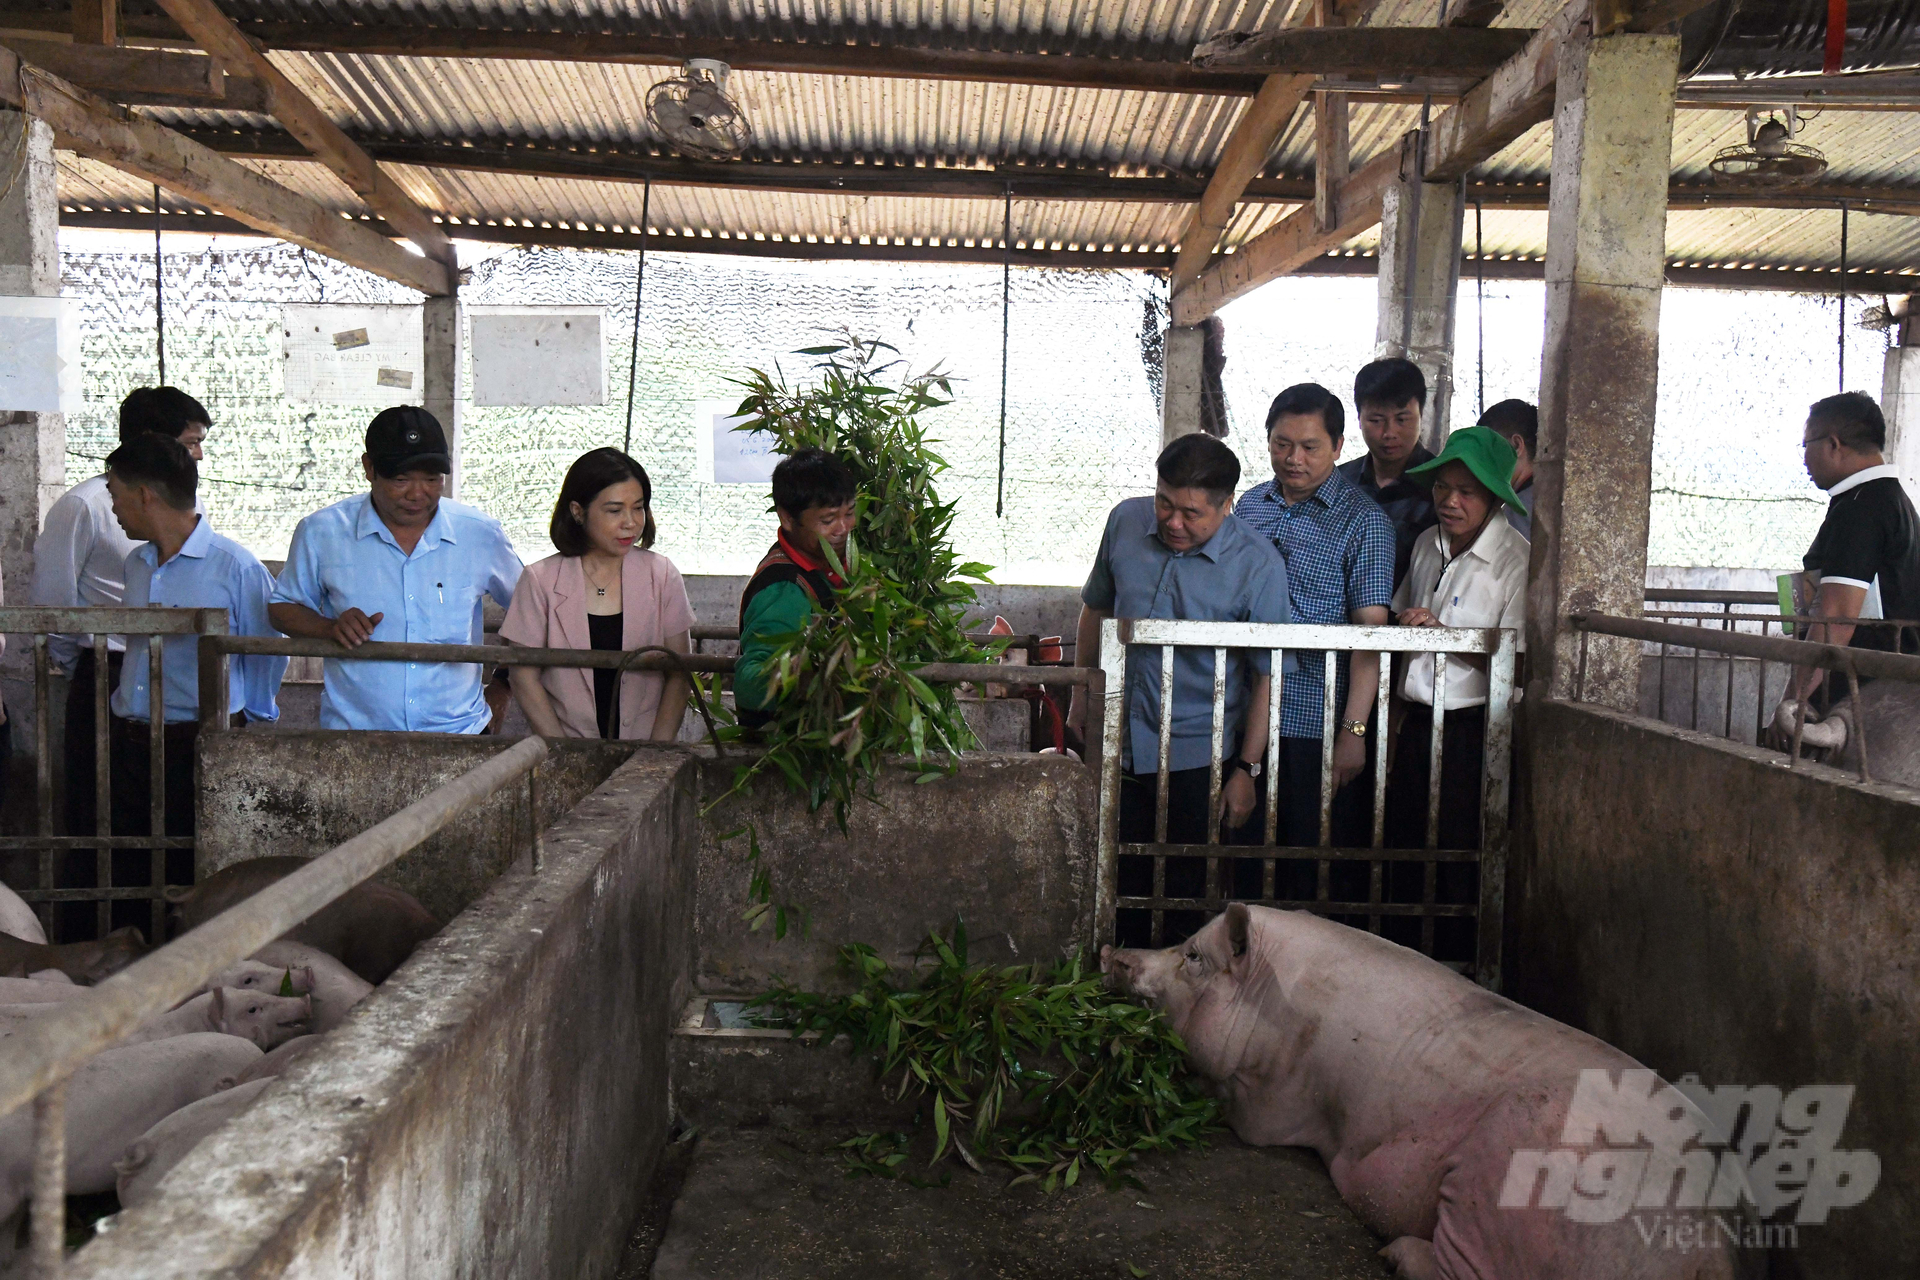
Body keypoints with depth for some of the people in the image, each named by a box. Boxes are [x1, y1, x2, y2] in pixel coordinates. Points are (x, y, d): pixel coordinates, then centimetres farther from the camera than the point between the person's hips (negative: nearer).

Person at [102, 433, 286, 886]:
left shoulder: (236, 567, -11)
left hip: (199, 746, -6)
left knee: (192, 879, -2)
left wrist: (250, 717, 8)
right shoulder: (136, 564, 11)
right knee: (126, 876, 8)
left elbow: (268, 651, -2)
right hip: (129, 742, 7)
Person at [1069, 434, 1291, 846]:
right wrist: (1081, 693, 17)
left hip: (1200, 761, -3)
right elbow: (1097, 609, 13)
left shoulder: (1259, 565, -14)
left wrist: (1246, 771, -9)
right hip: (1120, 748, 3)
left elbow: (1268, 677, -10)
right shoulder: (1125, 521, -3)